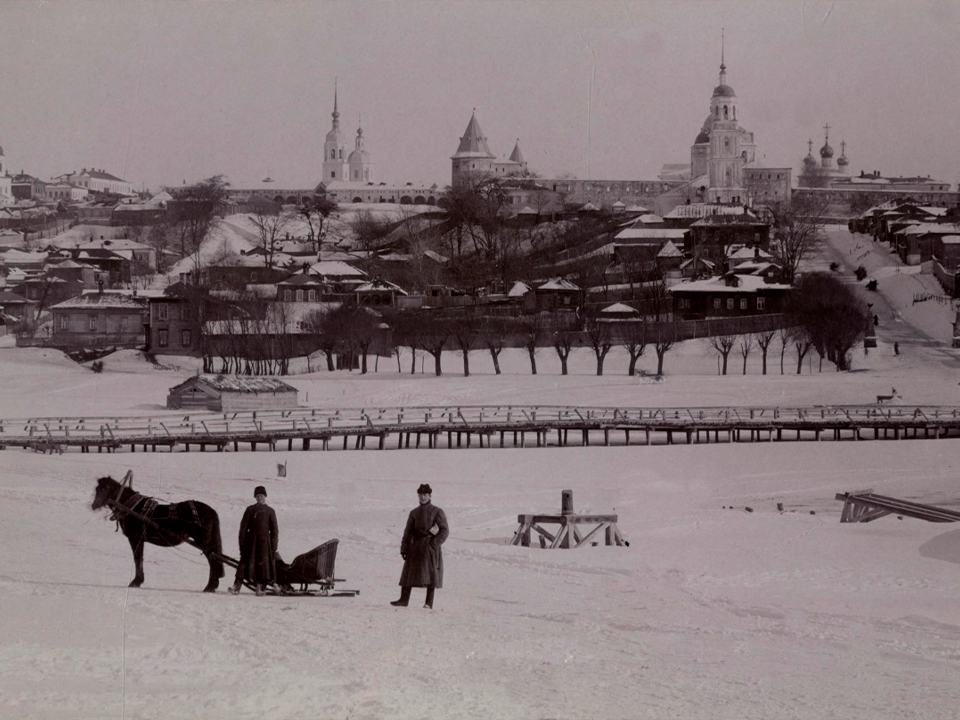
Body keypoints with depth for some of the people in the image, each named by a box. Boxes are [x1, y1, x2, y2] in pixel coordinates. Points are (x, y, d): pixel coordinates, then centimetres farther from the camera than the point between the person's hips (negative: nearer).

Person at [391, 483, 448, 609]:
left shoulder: (437, 512, 1)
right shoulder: (414, 513, 13)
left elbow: (445, 530, -5)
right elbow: (407, 532, 13)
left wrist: (434, 544, -15)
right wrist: (404, 548, 5)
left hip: (430, 546, -4)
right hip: (416, 546, 4)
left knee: (431, 574, -5)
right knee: (408, 573, 1)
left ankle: (429, 603, -3)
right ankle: (404, 600, 5)